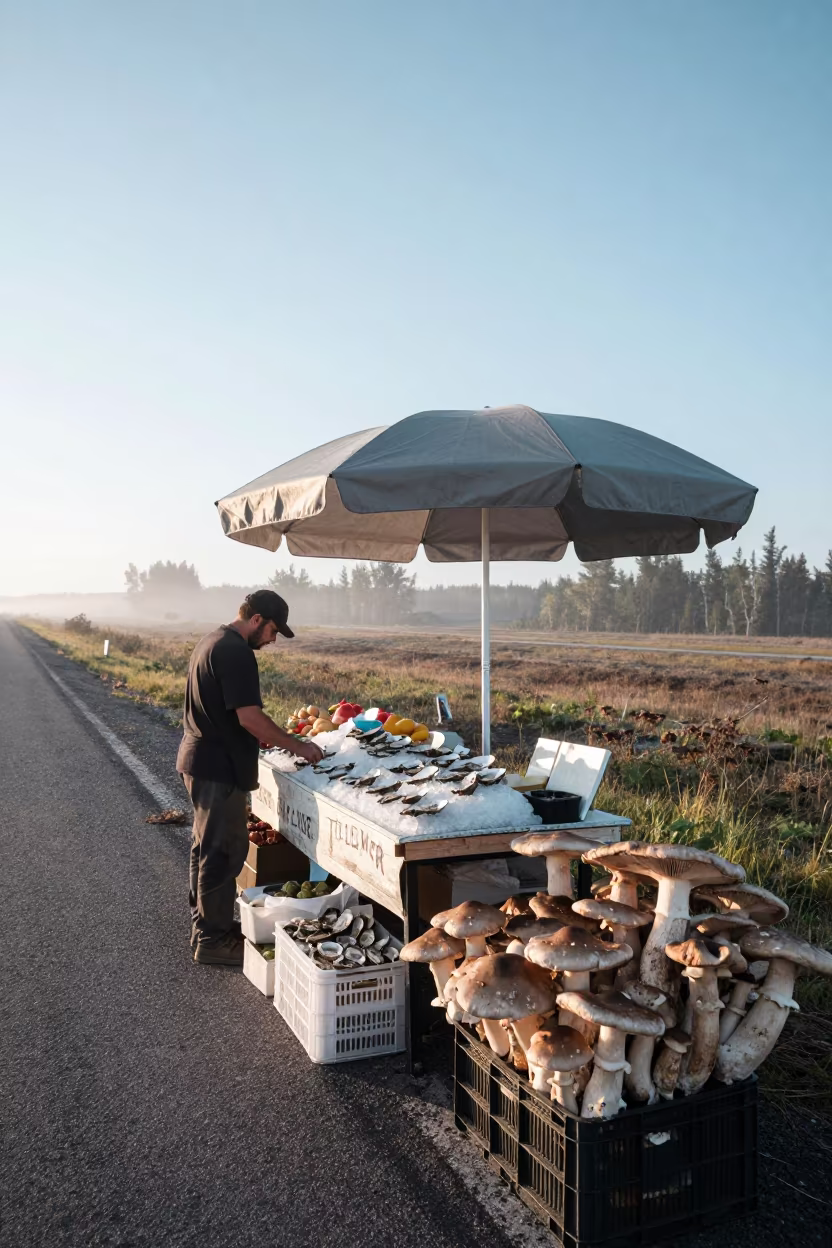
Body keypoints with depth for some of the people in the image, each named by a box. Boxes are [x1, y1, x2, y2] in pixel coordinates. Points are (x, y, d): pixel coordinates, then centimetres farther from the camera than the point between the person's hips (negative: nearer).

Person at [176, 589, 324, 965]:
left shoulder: (213, 641, 13)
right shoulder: (235, 652, -20)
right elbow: (249, 717, -24)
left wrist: (264, 738, 17)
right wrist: (298, 745, -15)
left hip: (202, 760, 11)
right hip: (218, 767, -11)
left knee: (208, 845, 18)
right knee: (225, 850, -2)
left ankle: (203, 926, 30)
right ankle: (214, 941, 8)